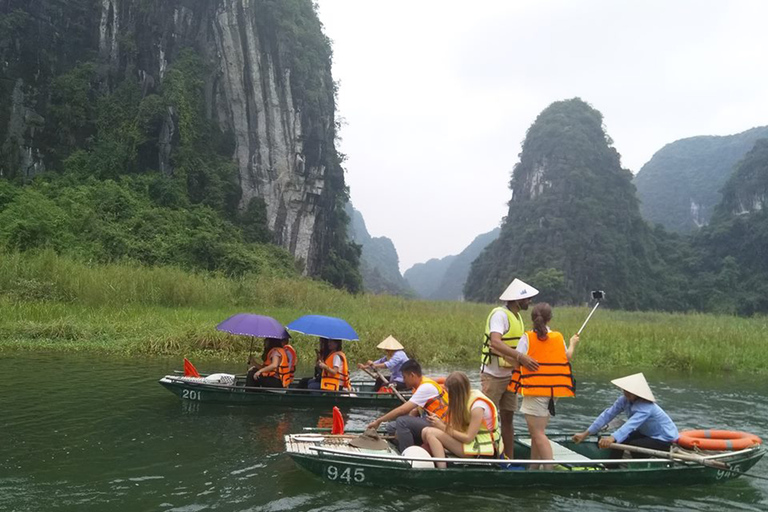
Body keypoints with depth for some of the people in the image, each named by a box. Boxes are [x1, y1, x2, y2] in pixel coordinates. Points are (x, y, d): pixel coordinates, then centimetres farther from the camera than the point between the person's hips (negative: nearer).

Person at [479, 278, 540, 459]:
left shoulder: (517, 317, 11)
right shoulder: (499, 314, -17)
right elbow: (495, 342, -32)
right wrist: (520, 357, -40)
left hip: (510, 375, 9)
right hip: (493, 375, -8)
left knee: (508, 418, 11)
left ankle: (509, 460, 18)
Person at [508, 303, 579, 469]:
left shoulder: (527, 338, -8)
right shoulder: (559, 338, 7)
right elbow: (567, 357, 22)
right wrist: (572, 344, 40)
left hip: (535, 390, -6)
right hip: (554, 391, 6)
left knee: (538, 433, -5)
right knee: (537, 432, 16)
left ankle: (549, 467, -15)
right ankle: (534, 467, 21)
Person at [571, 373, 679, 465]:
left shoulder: (646, 407, -35)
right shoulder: (624, 400, -13)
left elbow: (631, 424, -51)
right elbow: (607, 415, -17)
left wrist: (612, 438, -68)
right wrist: (585, 434, -24)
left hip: (666, 439, -7)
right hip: (647, 433, 7)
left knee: (634, 446, -29)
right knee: (618, 440, -12)